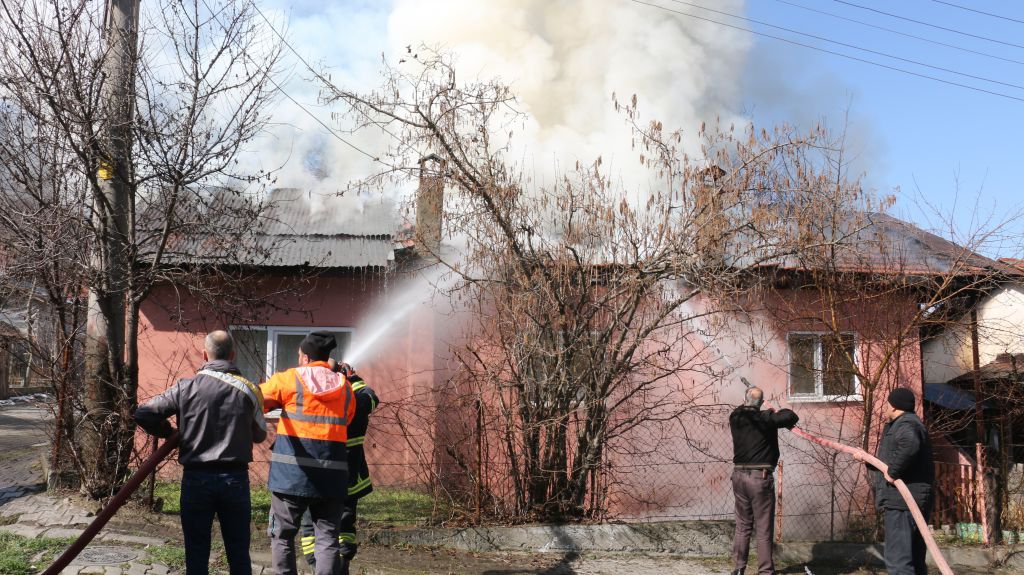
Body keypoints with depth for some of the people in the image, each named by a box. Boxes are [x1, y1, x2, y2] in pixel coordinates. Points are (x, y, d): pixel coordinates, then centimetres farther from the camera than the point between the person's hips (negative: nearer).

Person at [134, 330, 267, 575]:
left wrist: (170, 433, 12)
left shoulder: (186, 387, -5)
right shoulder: (249, 390, -1)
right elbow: (259, 435, 10)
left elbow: (143, 414, -4)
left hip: (197, 479, -1)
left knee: (197, 553, 9)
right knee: (239, 553, 9)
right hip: (236, 478, 1)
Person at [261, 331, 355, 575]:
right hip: (331, 474, 3)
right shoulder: (345, 387, 12)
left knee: (282, 535, 11)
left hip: (292, 471, -2)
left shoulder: (288, 379, 2)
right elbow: (347, 422, 13)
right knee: (328, 538, 5)